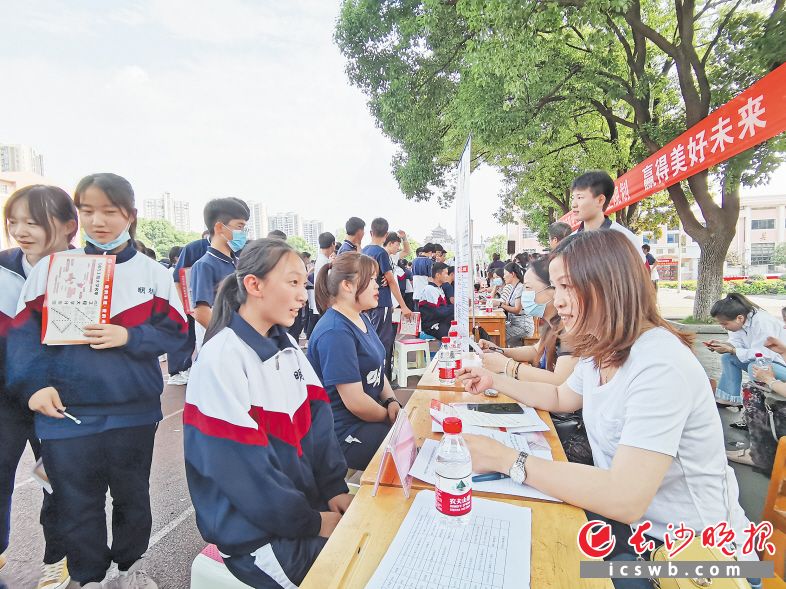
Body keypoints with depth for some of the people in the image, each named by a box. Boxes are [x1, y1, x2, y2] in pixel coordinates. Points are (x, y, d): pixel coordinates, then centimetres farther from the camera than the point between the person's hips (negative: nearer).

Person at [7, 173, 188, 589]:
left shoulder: (152, 272, -1)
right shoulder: (51, 266, -1)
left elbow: (175, 330, -1)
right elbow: (25, 331, -1)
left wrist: (129, 337, -17)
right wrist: (33, 384, -13)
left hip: (134, 410, 0)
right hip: (67, 412, 0)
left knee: (132, 495, 18)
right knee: (76, 503, 14)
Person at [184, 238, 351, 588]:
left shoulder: (285, 344, 3)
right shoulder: (222, 360, -21)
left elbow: (316, 422, 4)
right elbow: (244, 471, -21)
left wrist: (335, 489, -5)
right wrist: (313, 522, -14)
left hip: (308, 503, 7)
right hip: (257, 533, -6)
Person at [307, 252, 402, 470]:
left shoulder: (362, 319, 7)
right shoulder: (335, 333, -24)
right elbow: (355, 402, -23)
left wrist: (392, 401, -1)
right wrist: (390, 417, -7)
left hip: (369, 417, 9)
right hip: (346, 435, -9)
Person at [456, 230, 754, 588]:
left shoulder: (659, 365, -29)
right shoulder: (600, 351, 0)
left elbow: (625, 499, -36)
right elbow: (562, 398, 20)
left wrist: (506, 459, -33)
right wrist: (495, 381, 12)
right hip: (627, 516, 7)